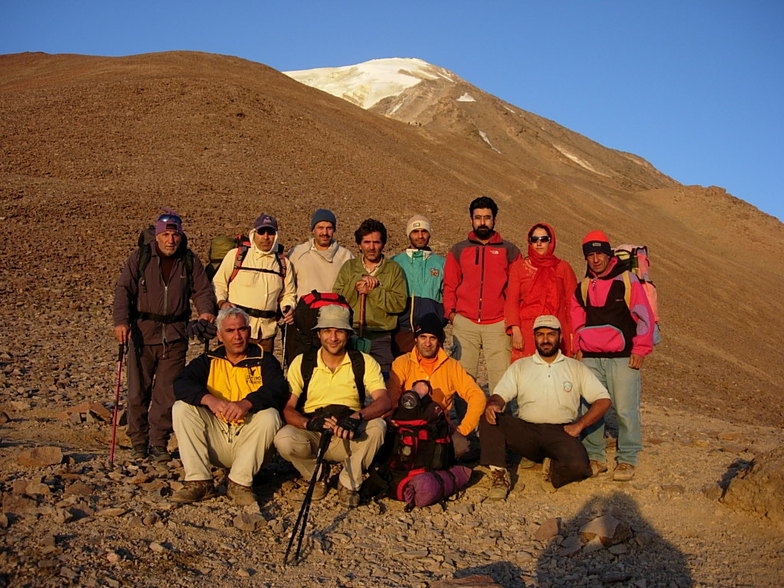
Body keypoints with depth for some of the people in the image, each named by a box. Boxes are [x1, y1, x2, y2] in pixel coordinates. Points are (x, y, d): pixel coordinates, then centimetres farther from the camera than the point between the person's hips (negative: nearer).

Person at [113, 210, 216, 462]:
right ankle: (139, 443, 17)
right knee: (138, 392, 4)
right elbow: (123, 289, -1)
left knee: (167, 393, 3)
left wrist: (206, 311, -13)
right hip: (142, 334, -1)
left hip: (175, 337, 1)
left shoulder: (190, 261, 8)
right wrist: (121, 321, -15)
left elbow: (202, 291, 9)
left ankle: (159, 443, 14)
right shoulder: (139, 257, 3)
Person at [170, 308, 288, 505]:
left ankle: (240, 483, -18)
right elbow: (181, 384, -8)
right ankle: (199, 482, -15)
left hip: (248, 440, -2)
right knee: (181, 408, -15)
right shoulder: (208, 361, 10)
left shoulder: (264, 360, 4)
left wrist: (247, 403, -35)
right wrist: (209, 399, -29)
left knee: (270, 416, -29)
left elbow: (278, 391, -15)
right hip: (215, 443, 2)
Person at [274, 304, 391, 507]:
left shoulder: (364, 362, -2)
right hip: (311, 436, 0)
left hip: (349, 439, 0)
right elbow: (286, 407, -8)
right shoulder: (302, 363, 0)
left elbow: (384, 401, -16)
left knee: (377, 426, -29)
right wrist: (309, 423, -30)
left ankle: (349, 483, -5)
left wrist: (357, 417, -37)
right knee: (284, 440, -30)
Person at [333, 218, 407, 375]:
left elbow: (400, 303, -4)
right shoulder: (348, 267, 12)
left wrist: (373, 290, -11)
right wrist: (355, 284, -11)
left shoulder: (394, 269, 8)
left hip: (381, 337, -1)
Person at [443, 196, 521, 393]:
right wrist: (450, 312, -1)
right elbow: (449, 286, 13)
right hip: (464, 324, 1)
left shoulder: (509, 251, 11)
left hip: (498, 325, -1)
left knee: (501, 379, -6)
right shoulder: (458, 251, 14)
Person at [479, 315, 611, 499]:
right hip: (526, 431, 1)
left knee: (577, 466, -32)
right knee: (488, 419, -26)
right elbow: (500, 395, 4)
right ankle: (499, 475, -21)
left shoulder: (576, 368, 13)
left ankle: (555, 470, 3)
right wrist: (492, 405, -21)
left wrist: (579, 424, -6)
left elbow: (603, 400, 9)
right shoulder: (519, 366, 15)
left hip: (561, 432, -1)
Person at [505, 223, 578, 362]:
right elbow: (512, 300, 4)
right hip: (527, 333, 0)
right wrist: (515, 330, -8)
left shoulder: (563, 267, 12)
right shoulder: (518, 268, 11)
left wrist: (573, 334, 1)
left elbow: (572, 302, 9)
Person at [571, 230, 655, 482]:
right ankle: (595, 458, 15)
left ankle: (627, 460, 8)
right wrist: (578, 348, 11)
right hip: (590, 358, 4)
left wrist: (640, 350, -5)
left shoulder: (628, 281, 0)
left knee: (626, 410, -5)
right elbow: (577, 321, 22)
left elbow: (644, 317, -1)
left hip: (623, 358, -4)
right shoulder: (582, 287, 13)